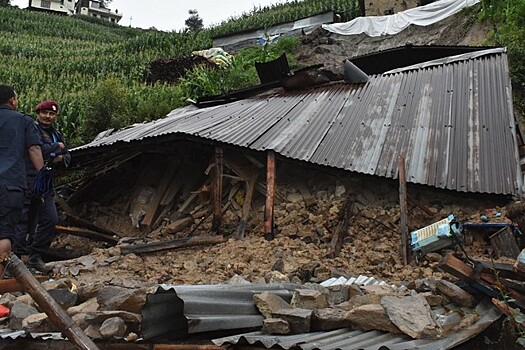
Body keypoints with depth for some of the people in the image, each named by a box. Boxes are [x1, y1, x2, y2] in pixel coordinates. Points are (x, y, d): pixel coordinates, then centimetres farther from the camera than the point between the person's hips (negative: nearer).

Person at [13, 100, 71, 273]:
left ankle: (35, 256, 18)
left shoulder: (56, 134, 18)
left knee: (50, 219, 8)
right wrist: (57, 147, -7)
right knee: (25, 219, -9)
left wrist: (61, 158, -2)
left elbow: (68, 156, 21)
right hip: (30, 181, -8)